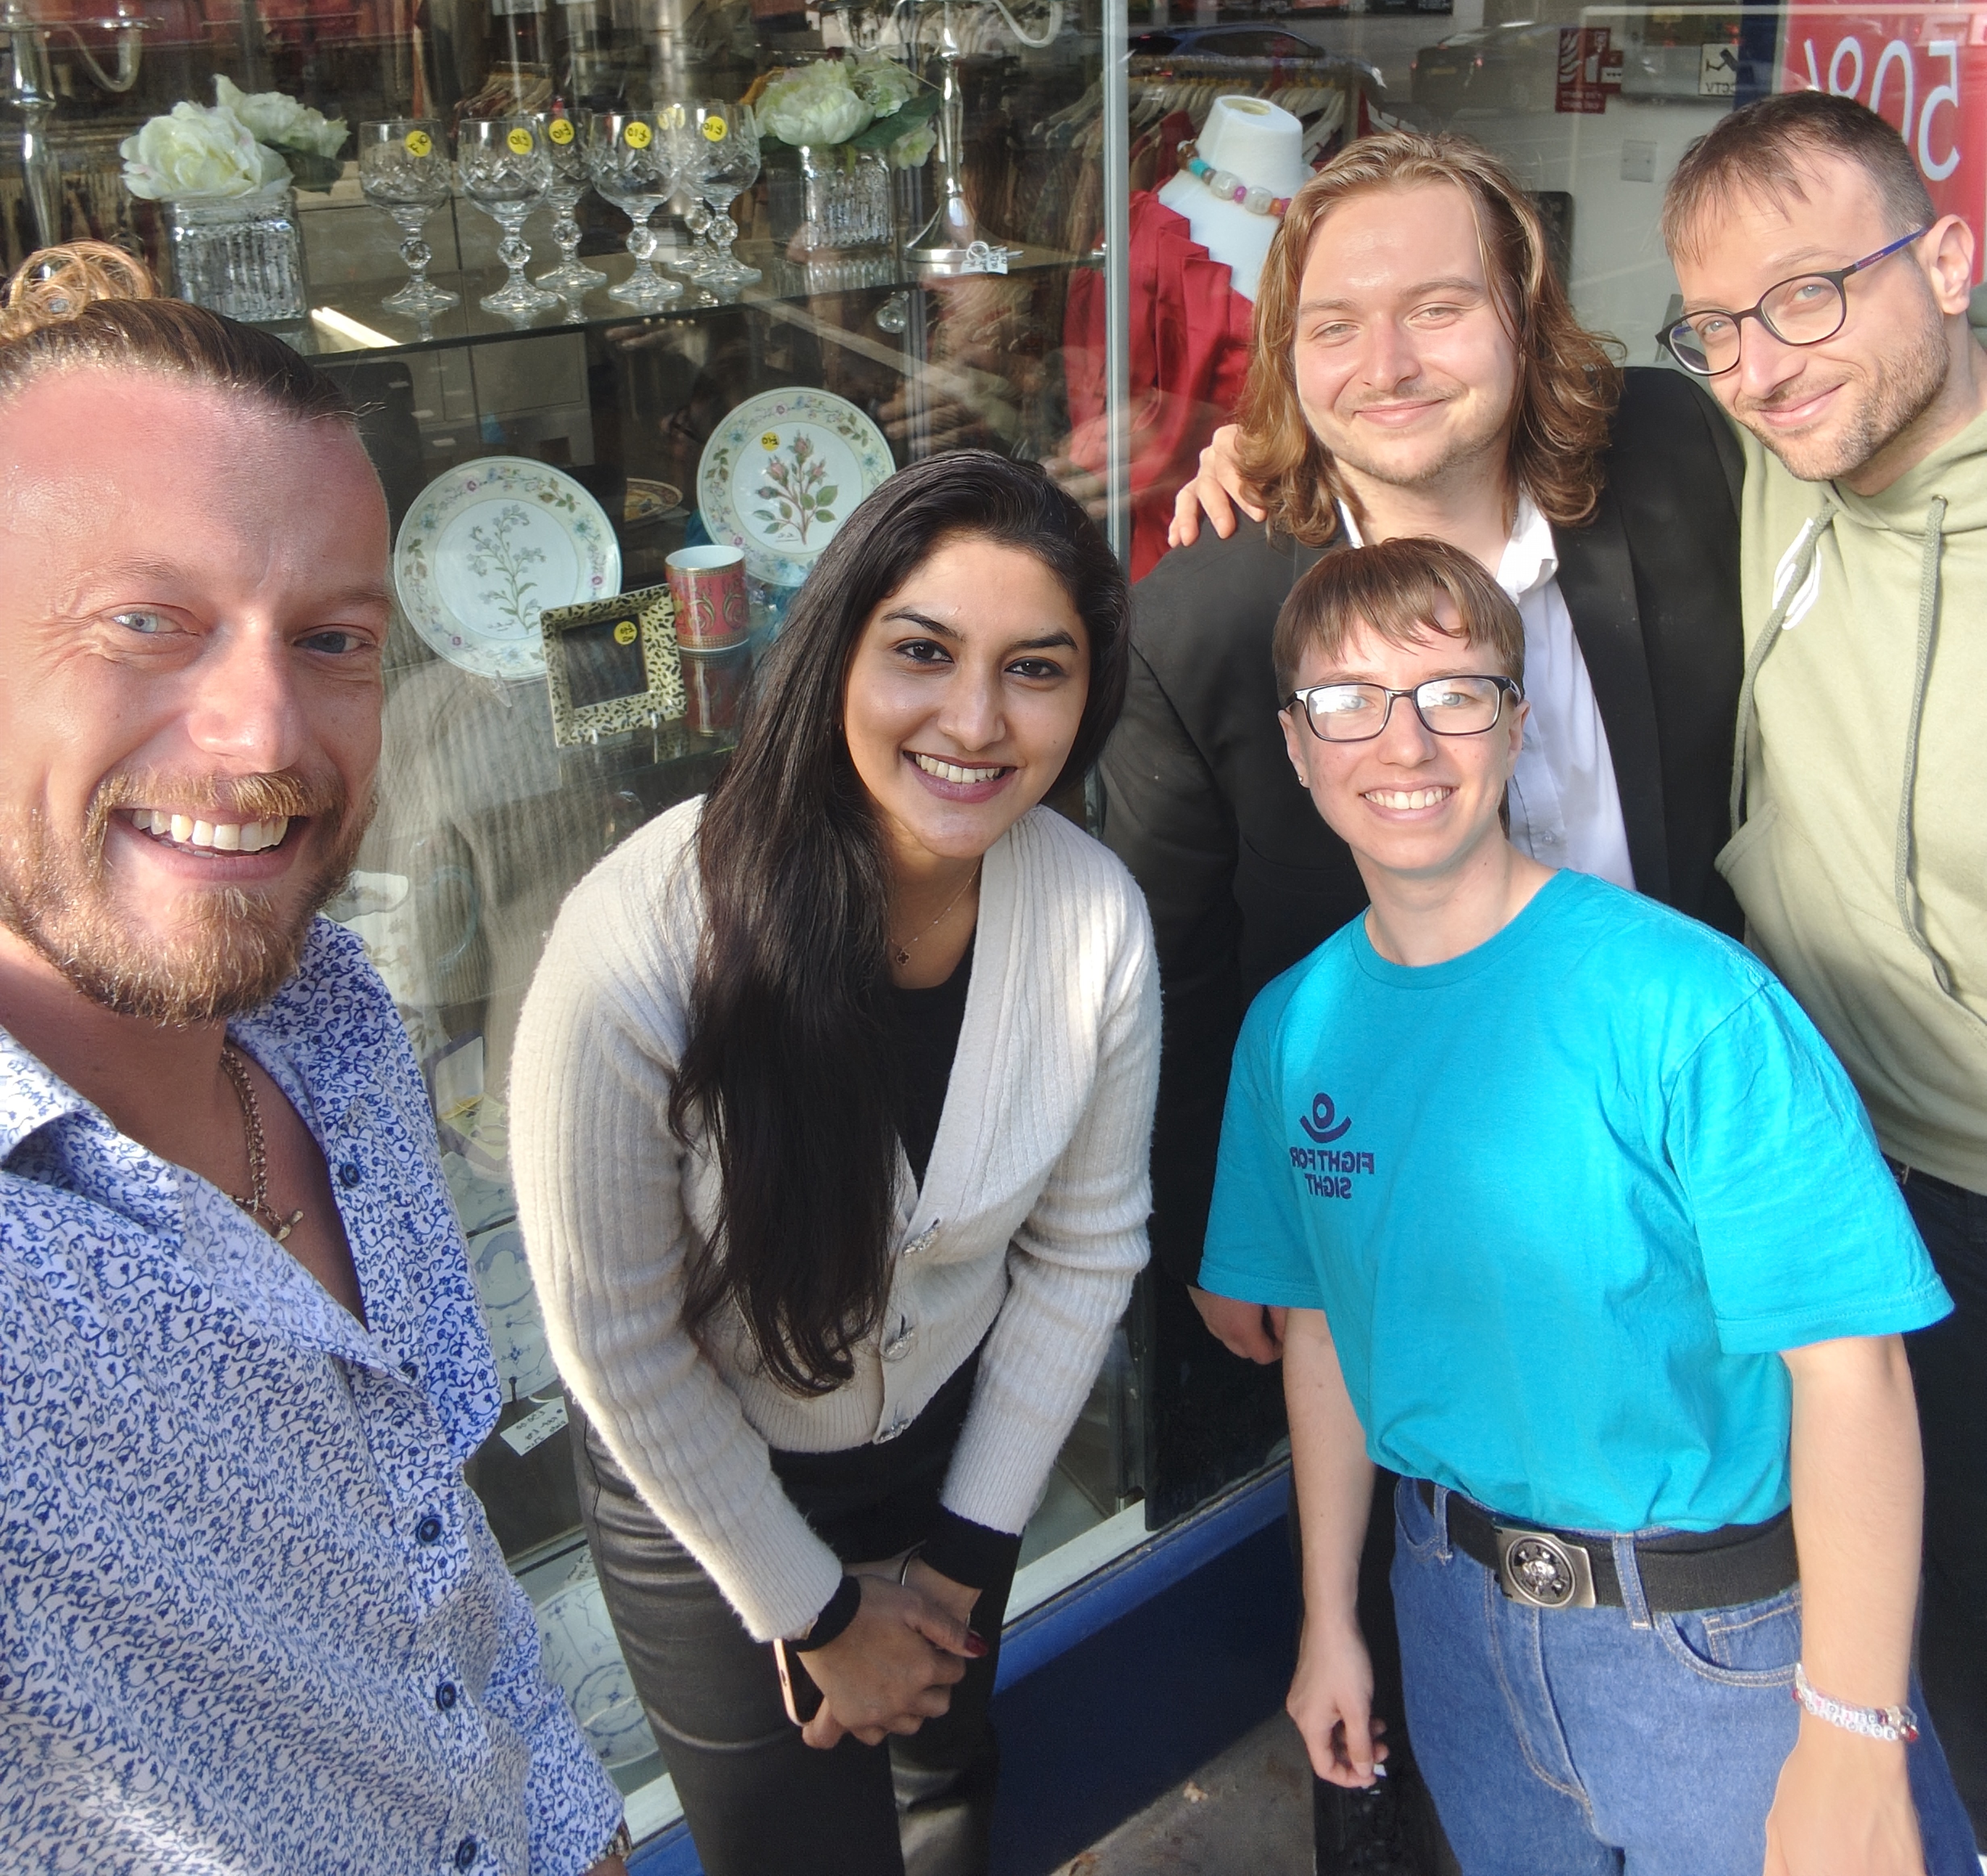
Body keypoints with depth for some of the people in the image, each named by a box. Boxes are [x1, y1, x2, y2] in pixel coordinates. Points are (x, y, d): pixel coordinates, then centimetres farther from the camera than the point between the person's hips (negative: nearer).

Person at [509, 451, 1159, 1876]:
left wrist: (966, 1554, -1)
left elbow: (1087, 1248, -7)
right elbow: (617, 1339, -21)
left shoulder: (1097, 920, -22)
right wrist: (819, 1612, -9)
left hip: (956, 1428, 4)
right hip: (700, 1476, -3)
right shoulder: (640, 942, -33)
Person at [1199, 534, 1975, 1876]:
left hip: (1727, 1645, -4)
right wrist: (1330, 1620, 10)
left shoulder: (1687, 1001, -21)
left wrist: (1854, 1749, -19)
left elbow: (1848, 1362, -20)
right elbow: (1323, 1324, 6)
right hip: (1462, 1609, 5)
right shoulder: (1290, 1029, -4)